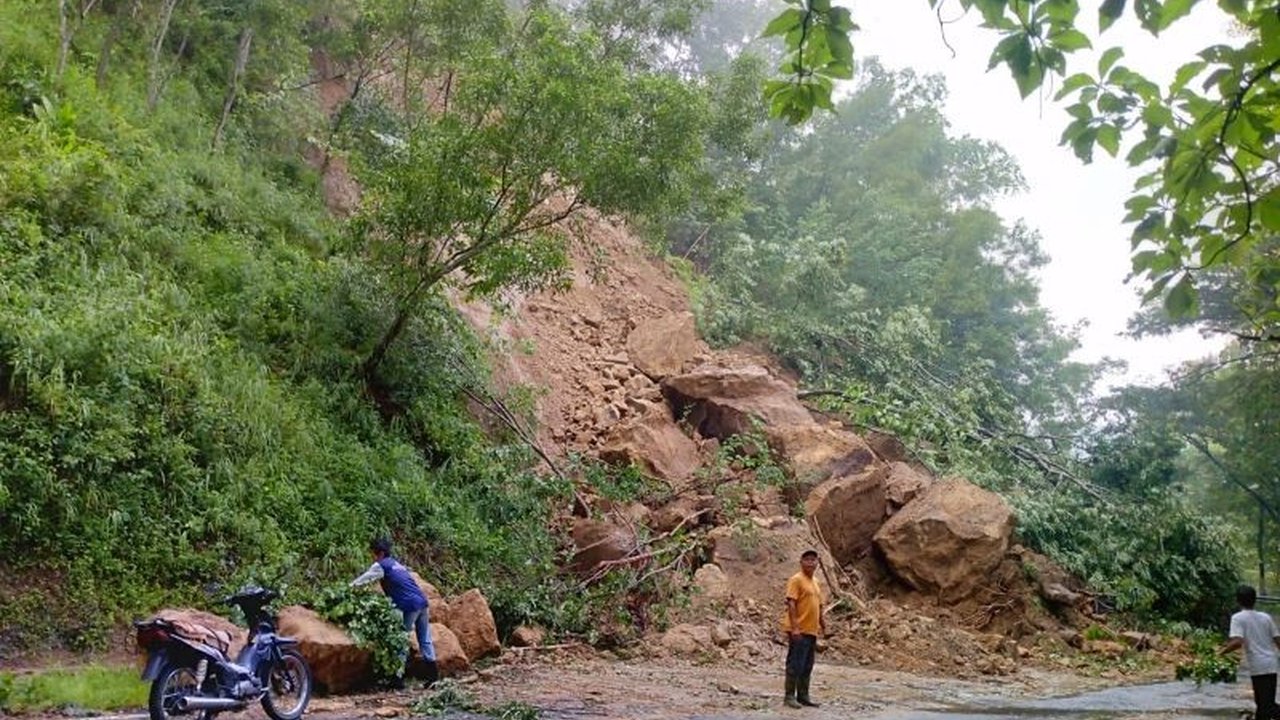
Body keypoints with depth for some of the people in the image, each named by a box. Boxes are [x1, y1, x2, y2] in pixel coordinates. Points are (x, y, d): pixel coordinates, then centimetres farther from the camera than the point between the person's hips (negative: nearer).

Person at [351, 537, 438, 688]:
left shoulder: (380, 566, 1)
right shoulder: (397, 564, 24)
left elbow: (362, 580, 8)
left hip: (409, 606, -8)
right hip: (422, 602, 8)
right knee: (425, 640, 10)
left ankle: (399, 678, 1)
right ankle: (434, 675, 10)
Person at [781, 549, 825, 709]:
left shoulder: (815, 581, 16)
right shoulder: (796, 580, -10)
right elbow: (791, 604, -16)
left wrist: (822, 624, 19)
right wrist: (794, 627, -22)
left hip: (811, 631, 8)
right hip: (799, 631, -8)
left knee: (807, 666, 12)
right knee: (795, 665, -5)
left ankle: (803, 696, 19)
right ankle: (789, 697, 1)